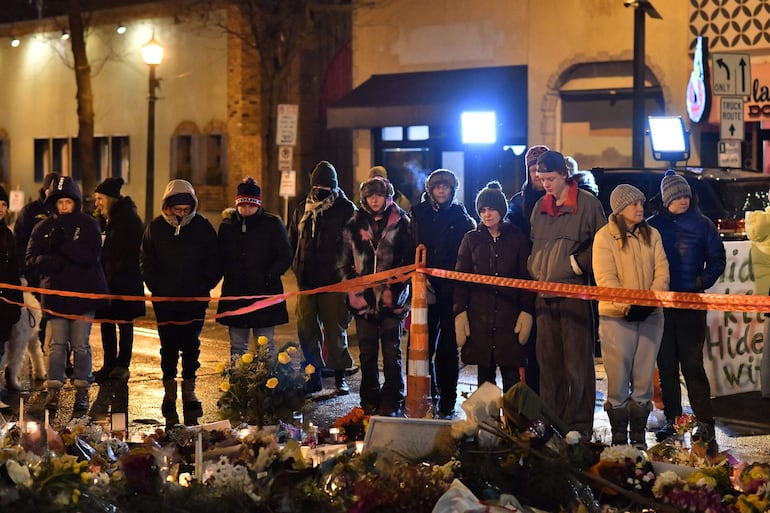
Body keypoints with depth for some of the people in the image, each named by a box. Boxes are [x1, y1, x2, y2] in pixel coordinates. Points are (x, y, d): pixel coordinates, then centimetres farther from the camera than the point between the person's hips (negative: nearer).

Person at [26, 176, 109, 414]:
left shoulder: (88, 224, -1)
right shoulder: (43, 228, 6)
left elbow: (91, 256, -14)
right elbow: (31, 259, 1)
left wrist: (64, 243, -24)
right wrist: (54, 261, -18)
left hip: (84, 293, -2)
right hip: (56, 293, 2)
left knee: (80, 345, 1)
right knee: (57, 343, 0)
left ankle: (82, 391, 8)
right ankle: (53, 390, 5)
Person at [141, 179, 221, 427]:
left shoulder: (203, 226, 0)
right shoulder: (156, 227, 1)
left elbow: (214, 262, 5)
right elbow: (146, 263, 8)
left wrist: (205, 286, -4)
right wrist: (156, 288, -2)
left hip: (195, 298, 0)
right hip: (165, 299, 0)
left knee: (191, 345, 3)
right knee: (169, 346, 3)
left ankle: (189, 388, 15)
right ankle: (169, 393, 14)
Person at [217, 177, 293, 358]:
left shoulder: (272, 224, -2)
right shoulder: (228, 224, 7)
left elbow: (285, 256, -2)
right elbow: (220, 255, 15)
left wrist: (269, 276, -14)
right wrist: (228, 274, -2)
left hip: (265, 293, -3)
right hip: (235, 294, 3)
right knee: (237, 348, 10)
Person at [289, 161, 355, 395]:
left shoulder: (346, 209, -2)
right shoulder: (302, 209, 11)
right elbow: (292, 240, 21)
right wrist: (296, 266, 10)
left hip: (334, 281, -4)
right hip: (307, 280, 4)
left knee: (335, 329, 3)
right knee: (306, 329, 3)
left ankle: (340, 376, 14)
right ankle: (313, 376, 13)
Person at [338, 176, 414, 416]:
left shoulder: (401, 223, 2)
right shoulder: (354, 225, 8)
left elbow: (409, 259, 4)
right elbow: (344, 262, 13)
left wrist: (398, 286, -5)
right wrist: (354, 285, 2)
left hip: (393, 298, -2)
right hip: (363, 299, 3)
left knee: (392, 352, -1)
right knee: (367, 353, 9)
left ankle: (392, 403, 6)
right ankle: (370, 402, 17)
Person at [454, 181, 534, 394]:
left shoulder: (517, 238, 6)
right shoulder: (471, 239, 10)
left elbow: (527, 279, 4)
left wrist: (527, 312, -5)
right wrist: (460, 313, -2)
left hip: (510, 316, -1)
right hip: (479, 317, 2)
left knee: (511, 373, -4)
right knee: (485, 375, 4)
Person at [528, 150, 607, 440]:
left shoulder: (588, 203, -2)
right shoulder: (540, 207, 16)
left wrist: (578, 263, -9)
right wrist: (535, 271, 13)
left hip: (574, 293, -6)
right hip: (544, 294, 6)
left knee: (577, 363, -3)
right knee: (548, 361, 9)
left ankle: (579, 425, 1)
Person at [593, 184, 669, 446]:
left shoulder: (652, 235, 10)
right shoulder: (604, 236, -3)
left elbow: (662, 270, 3)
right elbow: (605, 278, -11)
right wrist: (627, 304, -23)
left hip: (650, 316, 4)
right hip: (617, 316, -4)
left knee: (644, 380, 7)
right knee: (618, 380, 0)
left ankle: (639, 436, 16)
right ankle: (619, 438, 10)